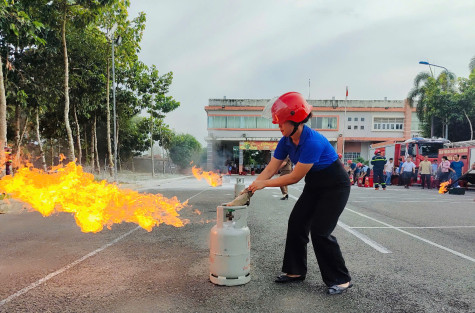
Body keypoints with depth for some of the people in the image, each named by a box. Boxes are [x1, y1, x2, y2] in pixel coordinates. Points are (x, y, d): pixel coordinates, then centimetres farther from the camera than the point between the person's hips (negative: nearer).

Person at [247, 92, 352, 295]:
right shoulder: (286, 141, -7)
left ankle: (341, 280, 6)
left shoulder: (312, 142, -33)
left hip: (335, 187, -8)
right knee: (296, 223, 5)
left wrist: (264, 184, -24)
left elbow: (295, 177, -30)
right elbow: (271, 168, -7)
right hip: (314, 187, 8)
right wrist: (251, 188, -19)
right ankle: (295, 271, 20)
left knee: (320, 231, -11)